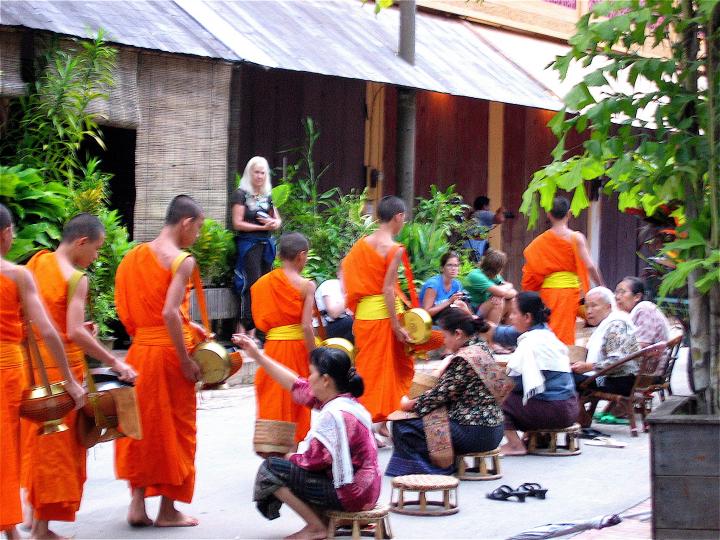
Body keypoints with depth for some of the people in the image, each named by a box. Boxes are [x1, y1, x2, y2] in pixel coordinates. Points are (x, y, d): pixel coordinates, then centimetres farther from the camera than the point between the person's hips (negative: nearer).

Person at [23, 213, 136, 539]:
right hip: (62, 365, -7)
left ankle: (35, 514, 25)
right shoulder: (76, 279, -16)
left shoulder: (37, 262, 7)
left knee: (37, 441, 17)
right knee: (57, 444, 1)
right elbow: (75, 334, -24)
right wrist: (114, 362, -19)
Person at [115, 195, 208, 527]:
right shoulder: (181, 260, -13)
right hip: (168, 350, -6)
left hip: (140, 349, 6)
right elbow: (169, 312, -23)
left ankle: (137, 504, 11)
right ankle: (168, 510, 11)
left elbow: (146, 309, 11)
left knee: (144, 424, 14)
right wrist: (186, 361, -18)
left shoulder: (136, 255, 9)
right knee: (174, 428, 5)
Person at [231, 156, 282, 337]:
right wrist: (262, 227, -14)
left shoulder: (267, 196, 15)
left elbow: (278, 220, 19)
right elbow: (237, 223, -10)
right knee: (252, 284, -14)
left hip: (266, 244, 7)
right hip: (248, 244, -6)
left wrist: (274, 223, -5)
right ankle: (243, 327, -12)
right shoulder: (241, 194, -4)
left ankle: (254, 329, 7)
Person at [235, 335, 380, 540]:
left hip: (349, 493, -10)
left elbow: (315, 461, -21)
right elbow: (295, 385, 13)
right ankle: (321, 518, 13)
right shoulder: (343, 400, 5)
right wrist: (257, 356, 16)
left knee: (270, 469, -5)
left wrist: (291, 458, 1)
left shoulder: (335, 415, -24)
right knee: (294, 462, 24)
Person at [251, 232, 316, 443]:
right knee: (295, 406, 7)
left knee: (273, 404, 11)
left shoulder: (262, 283, 5)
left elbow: (260, 322, 3)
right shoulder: (306, 285, -9)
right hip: (297, 347, -4)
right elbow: (306, 327, -14)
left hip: (272, 347, 4)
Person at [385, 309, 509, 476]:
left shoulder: (462, 359, -18)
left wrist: (409, 404, -2)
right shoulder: (482, 350, 10)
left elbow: (440, 395, -16)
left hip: (474, 434, -10)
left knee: (402, 426, -9)